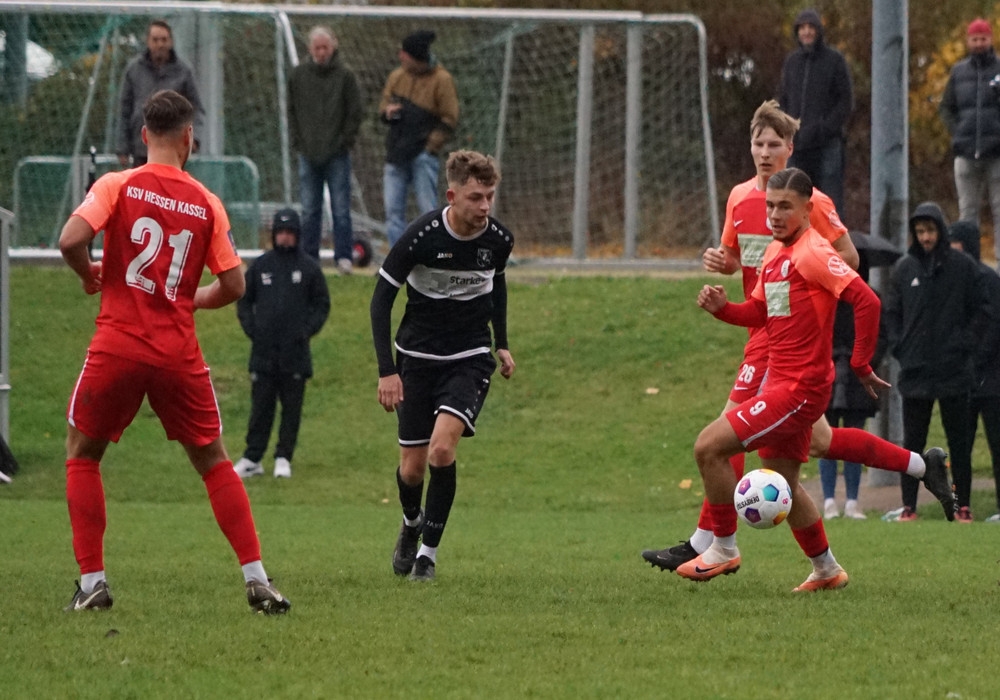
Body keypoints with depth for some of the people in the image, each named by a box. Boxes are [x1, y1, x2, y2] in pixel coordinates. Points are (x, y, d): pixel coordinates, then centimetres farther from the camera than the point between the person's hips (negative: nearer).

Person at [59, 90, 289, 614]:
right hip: (179, 351, 1)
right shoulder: (205, 203, 3)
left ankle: (91, 581, 8)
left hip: (118, 346, -1)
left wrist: (89, 275, 5)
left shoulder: (117, 186, -3)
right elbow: (233, 286, 4)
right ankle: (256, 580, 7)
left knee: (82, 454, 17)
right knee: (213, 462, 14)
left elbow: (70, 241, -17)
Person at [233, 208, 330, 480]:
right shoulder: (260, 266, 8)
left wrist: (308, 330, -5)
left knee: (292, 408, 3)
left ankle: (284, 458, 9)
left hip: (295, 352, -1)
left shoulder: (309, 267, 4)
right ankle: (252, 459, 5)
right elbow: (243, 300, 15)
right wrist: (250, 328, 1)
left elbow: (322, 304, 8)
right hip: (263, 351, 1)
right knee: (260, 407, 2)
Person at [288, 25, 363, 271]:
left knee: (341, 209, -2)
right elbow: (291, 110, 11)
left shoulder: (345, 75, -2)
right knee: (309, 210, 5)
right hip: (308, 154, 2)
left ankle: (344, 257, 1)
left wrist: (344, 141, -5)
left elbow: (355, 113, 1)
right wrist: (297, 141, 2)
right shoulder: (299, 74, 5)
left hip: (337, 155, -2)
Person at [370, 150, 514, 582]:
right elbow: (381, 299, -11)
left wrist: (502, 344, 17)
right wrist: (386, 371, -16)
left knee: (441, 449, -20)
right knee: (413, 467, 3)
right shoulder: (422, 236, -19)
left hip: (470, 359, 1)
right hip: (417, 358, -1)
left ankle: (428, 552, -6)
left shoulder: (499, 240, -8)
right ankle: (411, 522, 39)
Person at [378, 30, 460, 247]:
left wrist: (430, 146, -14)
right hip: (397, 155, 6)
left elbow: (449, 120, -6)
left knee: (428, 210, -7)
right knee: (393, 209, 2)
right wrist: (387, 110, -5)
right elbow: (383, 105, 19)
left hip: (423, 156, -6)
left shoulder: (442, 80, -6)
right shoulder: (397, 76, 11)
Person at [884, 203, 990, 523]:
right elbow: (891, 313, 11)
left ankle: (963, 505, 8)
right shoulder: (904, 268, 5)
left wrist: (966, 345, -5)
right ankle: (908, 505, 7)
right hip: (915, 370, 2)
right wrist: (899, 347, 0)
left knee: (959, 441, 3)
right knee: (912, 441, 4)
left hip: (954, 371, -2)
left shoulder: (963, 266, 0)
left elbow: (980, 310, 4)